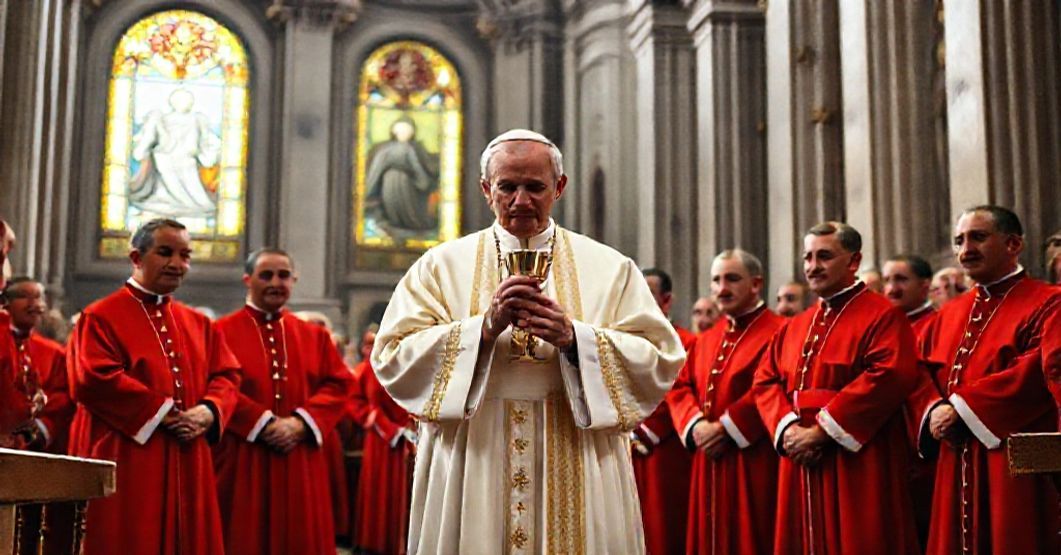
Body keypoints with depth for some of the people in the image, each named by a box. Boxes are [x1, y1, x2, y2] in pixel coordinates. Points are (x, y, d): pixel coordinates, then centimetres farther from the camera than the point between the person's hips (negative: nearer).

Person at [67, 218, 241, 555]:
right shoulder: (101, 317, -2)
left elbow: (227, 375, 13)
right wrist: (161, 413, -15)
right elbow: (93, 379, -15)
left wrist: (208, 411, -9)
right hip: (125, 463, -6)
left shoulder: (199, 324, 17)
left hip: (187, 465, 6)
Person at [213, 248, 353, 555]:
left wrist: (301, 423, -11)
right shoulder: (222, 332, -1)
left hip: (301, 463, 4)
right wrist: (262, 424, -16)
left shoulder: (315, 336, 12)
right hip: (242, 460, -3)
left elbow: (339, 384, 4)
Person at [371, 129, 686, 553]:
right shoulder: (442, 265, 6)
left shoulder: (610, 268, 7)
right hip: (473, 471, 0)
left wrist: (574, 336, -14)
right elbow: (392, 357, -4)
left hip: (576, 472, 1)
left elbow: (661, 359, -1)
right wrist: (486, 325, -14)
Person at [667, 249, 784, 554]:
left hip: (753, 460, -7)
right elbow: (680, 387, 12)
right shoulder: (705, 340, 17)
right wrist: (695, 425, -7)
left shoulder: (778, 332, -8)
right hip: (709, 462, 7)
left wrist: (727, 427, -18)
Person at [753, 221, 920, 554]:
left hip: (858, 465, -6)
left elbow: (889, 377, -18)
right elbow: (766, 380, 13)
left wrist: (821, 430, -18)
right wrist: (788, 429, -8)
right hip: (801, 466, 6)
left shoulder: (882, 316, -4)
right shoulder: (794, 327, 18)